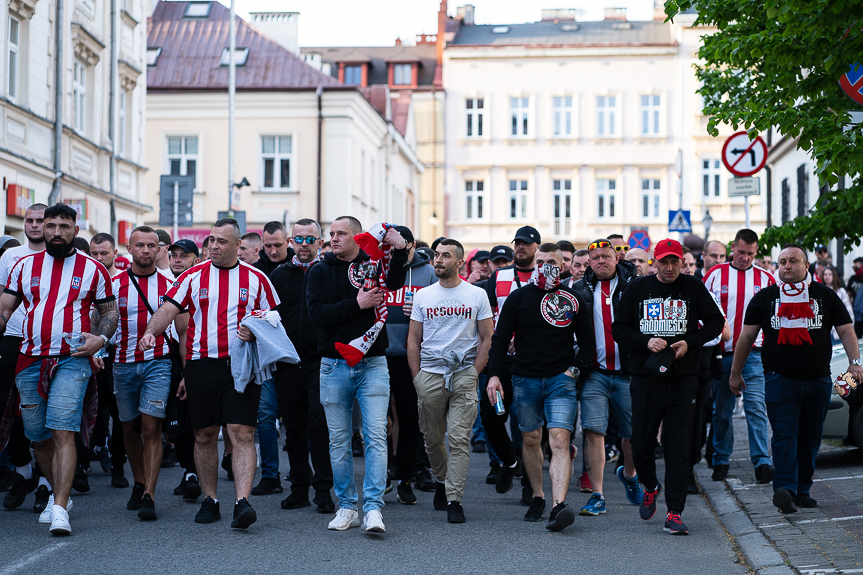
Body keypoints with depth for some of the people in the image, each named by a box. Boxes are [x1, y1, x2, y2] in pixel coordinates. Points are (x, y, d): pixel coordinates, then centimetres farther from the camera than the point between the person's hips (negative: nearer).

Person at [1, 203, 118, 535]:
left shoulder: (93, 270, 6)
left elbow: (110, 311, 12)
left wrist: (101, 338, -7)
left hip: (72, 361, -4)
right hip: (30, 361, 4)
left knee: (63, 432, -16)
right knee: (38, 437, 10)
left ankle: (60, 509, -18)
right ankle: (59, 494, 30)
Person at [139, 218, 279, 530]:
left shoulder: (255, 279, 7)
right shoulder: (193, 276, 8)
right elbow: (168, 308, -2)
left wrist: (256, 331, -10)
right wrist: (150, 331, -21)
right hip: (201, 364, 2)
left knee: (242, 434, -11)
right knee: (204, 435, 7)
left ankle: (242, 502, -17)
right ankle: (210, 501, 19)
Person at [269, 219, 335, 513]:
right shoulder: (279, 275, 12)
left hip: (321, 360, -3)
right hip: (288, 362, 3)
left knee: (319, 421, -10)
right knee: (294, 426, 8)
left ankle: (323, 488, -3)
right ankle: (300, 487, 17)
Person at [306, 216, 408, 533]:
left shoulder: (373, 264, 5)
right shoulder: (320, 272, 5)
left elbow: (395, 282, -15)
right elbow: (317, 313, -8)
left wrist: (399, 249, -26)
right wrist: (357, 304, -14)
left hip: (372, 364, -1)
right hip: (334, 367, 1)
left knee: (376, 436, -8)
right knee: (339, 440, 6)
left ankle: (373, 507, -9)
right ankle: (347, 506, 16)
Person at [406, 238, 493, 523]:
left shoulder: (477, 295, 4)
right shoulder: (423, 295, 9)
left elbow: (486, 338, 4)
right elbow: (413, 339, 11)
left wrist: (474, 373, -5)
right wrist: (417, 377, 2)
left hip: (464, 373, -2)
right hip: (430, 373, 2)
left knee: (459, 438, -9)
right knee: (432, 437, 8)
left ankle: (454, 499, -7)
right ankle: (442, 480, 33)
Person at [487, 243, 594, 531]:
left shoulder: (573, 300, 5)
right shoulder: (518, 297, 5)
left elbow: (587, 342, 11)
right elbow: (500, 338, 5)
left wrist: (575, 369, -2)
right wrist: (494, 374, -5)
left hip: (561, 378, -2)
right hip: (525, 378, 2)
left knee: (559, 440, -15)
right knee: (531, 439, 9)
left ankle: (559, 505, -26)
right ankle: (537, 497, 24)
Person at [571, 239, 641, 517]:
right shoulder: (580, 290, 8)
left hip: (628, 373, -1)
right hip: (594, 373, 1)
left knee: (634, 432, 7)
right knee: (593, 430, -8)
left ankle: (629, 474, 37)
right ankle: (597, 496, -4)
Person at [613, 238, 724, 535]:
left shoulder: (693, 288, 3)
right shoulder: (637, 289, 5)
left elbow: (716, 321, 9)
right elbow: (619, 329, 7)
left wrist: (690, 343, -6)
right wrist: (646, 341, -11)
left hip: (683, 378, -1)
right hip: (645, 377, 1)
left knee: (678, 446, -5)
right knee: (641, 444, 4)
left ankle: (674, 513, -3)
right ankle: (651, 486, 34)